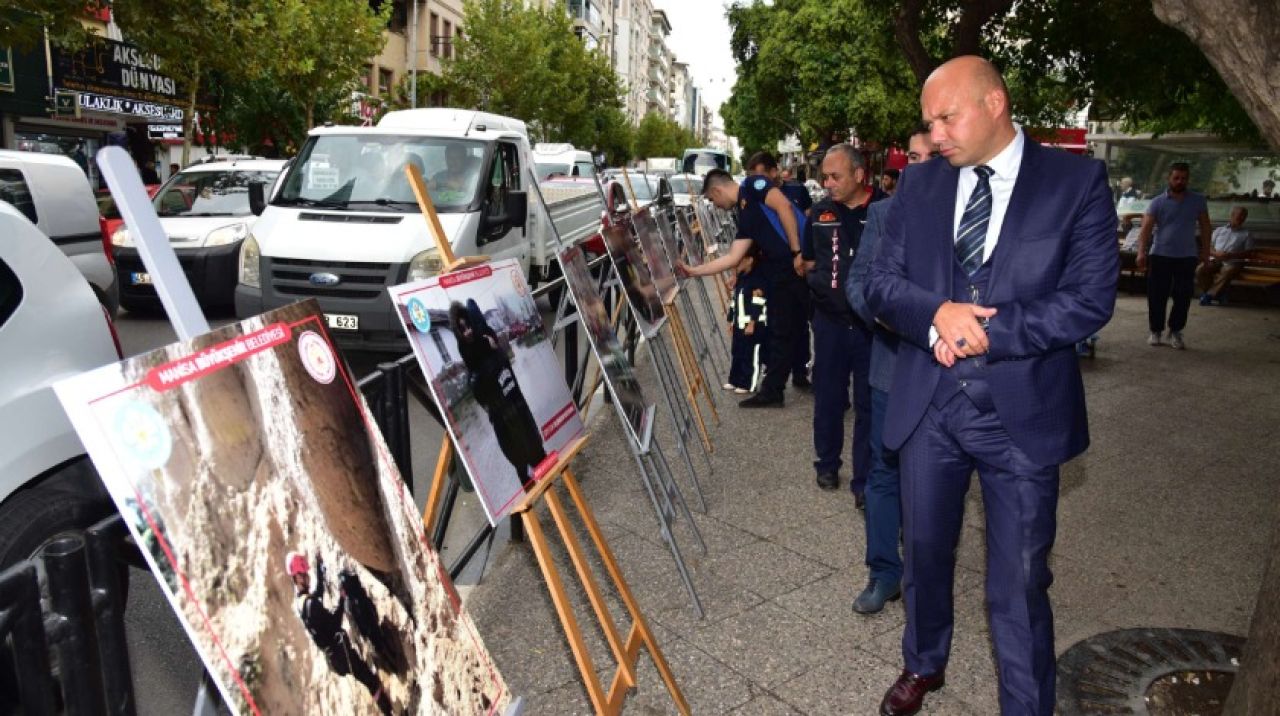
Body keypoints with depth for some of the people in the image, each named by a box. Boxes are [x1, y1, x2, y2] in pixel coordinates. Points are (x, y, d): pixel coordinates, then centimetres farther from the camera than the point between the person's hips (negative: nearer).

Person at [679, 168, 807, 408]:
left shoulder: (753, 185, -3)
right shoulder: (744, 217, 20)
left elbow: (784, 206, -17)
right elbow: (732, 258, 17)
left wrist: (798, 252, -18)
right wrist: (694, 270, 19)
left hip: (805, 262, -9)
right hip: (782, 272, 9)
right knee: (781, 332, 14)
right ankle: (772, 391, 24)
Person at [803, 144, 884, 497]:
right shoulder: (821, 212, 6)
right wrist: (821, 283, 6)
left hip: (873, 322, -3)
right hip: (831, 319, 3)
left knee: (869, 402, 5)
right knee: (827, 396, 13)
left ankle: (865, 481, 15)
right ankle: (827, 463, 31)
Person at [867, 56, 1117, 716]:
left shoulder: (1077, 181, -4)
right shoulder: (918, 183, 6)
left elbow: (1090, 300, -10)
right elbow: (881, 283, 3)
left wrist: (983, 332, -17)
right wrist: (937, 313, -17)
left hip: (1022, 413, -3)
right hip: (927, 406, 4)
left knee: (1018, 586, 5)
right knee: (924, 552, 20)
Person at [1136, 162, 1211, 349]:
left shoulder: (1198, 200, 5)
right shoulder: (1157, 202, -1)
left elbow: (1204, 226, 11)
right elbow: (1146, 228, -8)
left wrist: (1205, 251, 6)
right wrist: (1141, 252, -20)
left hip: (1187, 257, 1)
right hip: (1160, 255, -1)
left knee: (1183, 297, 2)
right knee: (1157, 296, 2)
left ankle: (1175, 331, 14)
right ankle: (1155, 331, 13)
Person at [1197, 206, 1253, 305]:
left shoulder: (1246, 234, 15)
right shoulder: (1219, 230, 21)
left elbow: (1248, 253, 5)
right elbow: (1208, 248, 14)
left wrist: (1231, 255, -12)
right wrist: (1216, 253, -10)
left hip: (1233, 262, -2)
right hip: (1215, 260, 2)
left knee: (1227, 272, -38)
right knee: (1200, 270, -29)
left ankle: (1209, 295, -28)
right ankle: (1217, 293, -17)